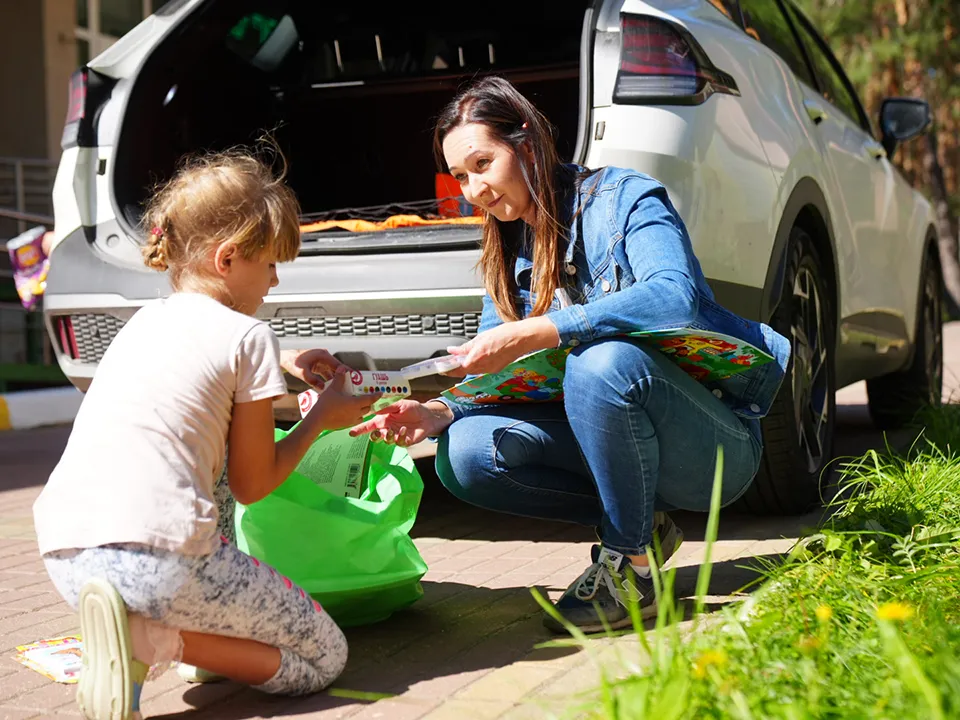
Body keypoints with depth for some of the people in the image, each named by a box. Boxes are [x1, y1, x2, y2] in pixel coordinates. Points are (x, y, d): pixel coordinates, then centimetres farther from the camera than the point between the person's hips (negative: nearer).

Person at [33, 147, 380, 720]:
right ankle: (149, 639, -13)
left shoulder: (145, 321, 21)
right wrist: (321, 419, 20)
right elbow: (252, 484, 6)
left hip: (65, 554, 8)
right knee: (323, 660, 6)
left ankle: (137, 626, 5)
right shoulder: (249, 337, 1)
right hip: (157, 557, -8)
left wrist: (286, 374, 40)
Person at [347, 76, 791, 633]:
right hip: (612, 435, 6)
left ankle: (631, 568, -17)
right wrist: (439, 412, -15)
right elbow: (491, 373, 7)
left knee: (603, 362, -36)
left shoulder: (623, 198, -11)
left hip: (717, 442, -6)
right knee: (466, 453, -15)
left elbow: (674, 297, -31)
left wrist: (536, 333, -37)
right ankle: (641, 523, -1)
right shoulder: (510, 253, 10)